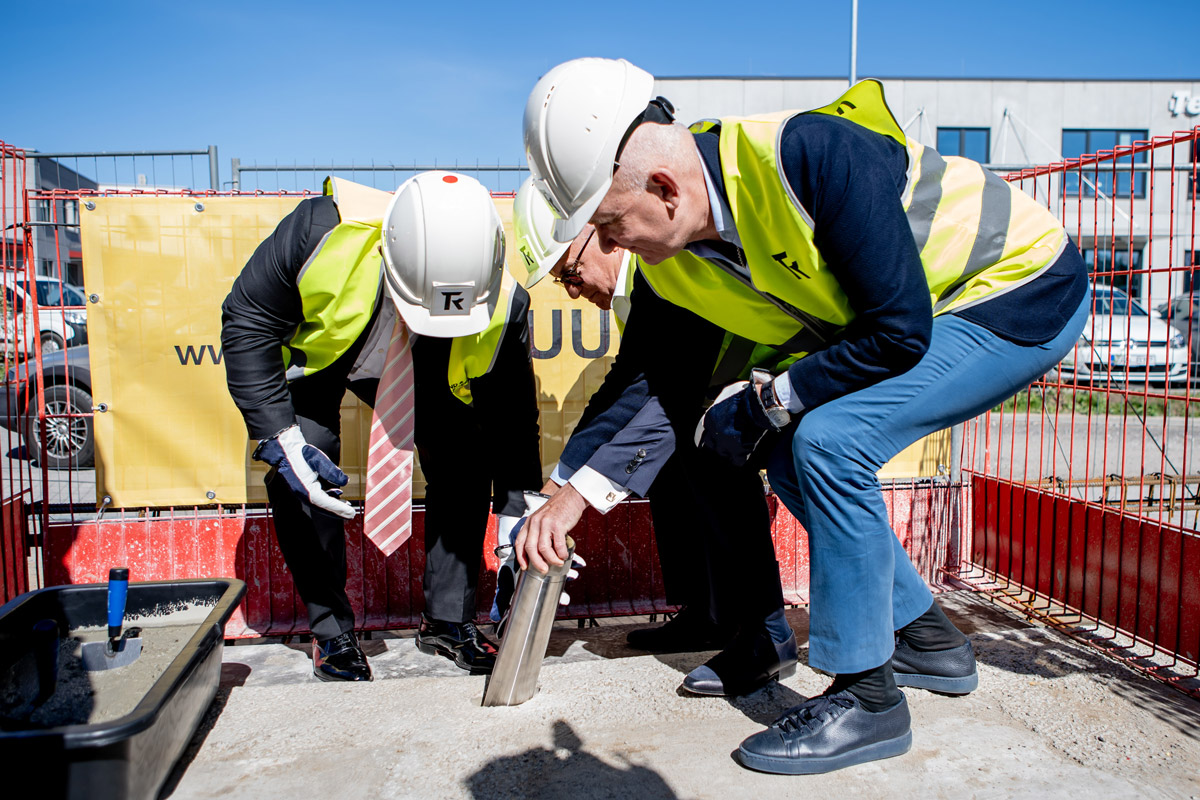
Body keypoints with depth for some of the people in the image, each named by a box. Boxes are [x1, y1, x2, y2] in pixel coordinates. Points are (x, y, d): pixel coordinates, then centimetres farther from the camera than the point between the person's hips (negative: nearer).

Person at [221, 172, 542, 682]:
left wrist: (514, 519, -23)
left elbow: (512, 414, -20)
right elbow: (247, 323, -25)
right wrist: (279, 439, -32)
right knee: (297, 476, -18)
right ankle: (331, 632, 2)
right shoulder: (321, 231, -40)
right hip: (312, 352, -1)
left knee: (466, 461, -11)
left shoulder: (500, 306, -34)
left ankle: (447, 621, 7)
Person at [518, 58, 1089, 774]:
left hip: (1027, 285, -8)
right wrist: (572, 494, -1)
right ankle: (928, 639, 20)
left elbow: (899, 331, -30)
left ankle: (866, 696, -7)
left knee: (829, 440, -24)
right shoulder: (671, 262, -9)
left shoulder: (809, 155, -34)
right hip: (928, 313, 8)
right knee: (793, 463, 2)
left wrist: (768, 400, -21)